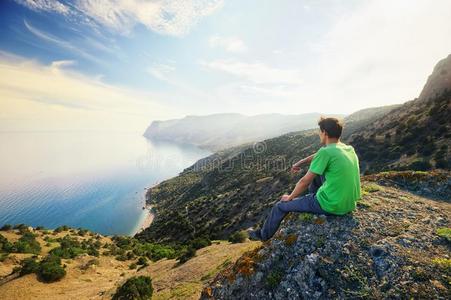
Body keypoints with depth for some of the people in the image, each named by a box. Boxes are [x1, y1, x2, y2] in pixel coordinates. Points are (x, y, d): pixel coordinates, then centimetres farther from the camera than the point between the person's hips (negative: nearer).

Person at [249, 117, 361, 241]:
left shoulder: (326, 152, -20)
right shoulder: (350, 149, 3)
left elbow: (304, 182, -14)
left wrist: (289, 197, 1)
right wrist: (302, 162, 20)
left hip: (331, 206, -7)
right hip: (350, 204, 8)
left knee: (281, 205, 9)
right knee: (315, 173, 27)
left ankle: (263, 235, 32)